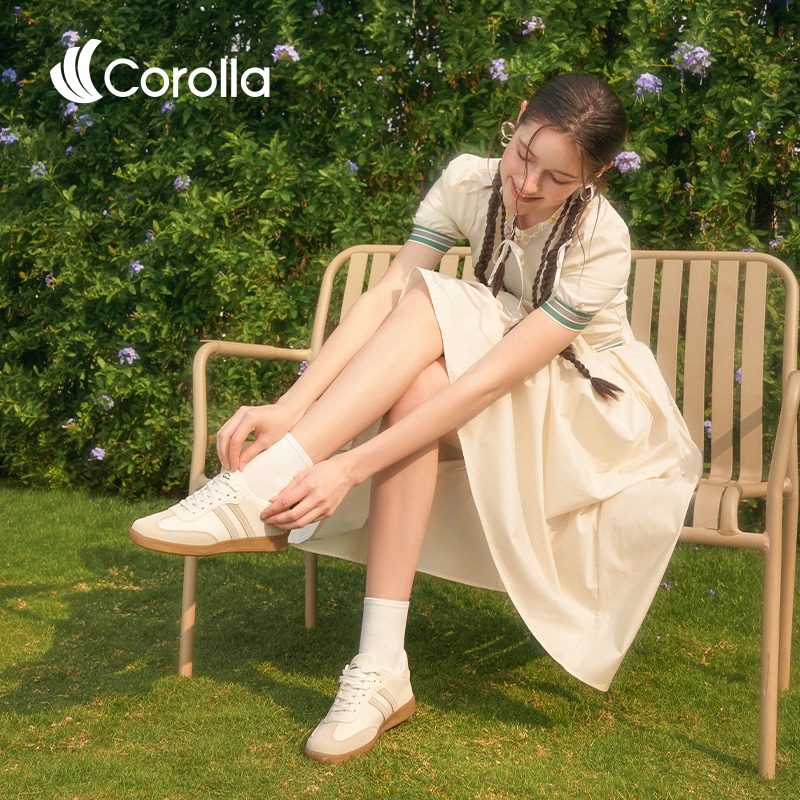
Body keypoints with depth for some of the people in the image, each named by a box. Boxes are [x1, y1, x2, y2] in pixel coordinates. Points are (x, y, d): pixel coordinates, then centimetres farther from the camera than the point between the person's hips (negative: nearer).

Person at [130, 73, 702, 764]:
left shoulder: (600, 242, -27)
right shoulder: (470, 182, -13)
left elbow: (491, 379, -35)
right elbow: (385, 295, -23)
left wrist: (351, 467, -42)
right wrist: (291, 408, -38)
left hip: (593, 407, -4)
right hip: (501, 417, 4)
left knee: (430, 309, -30)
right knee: (417, 382, -33)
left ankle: (257, 490, -38)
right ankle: (380, 674, -35)